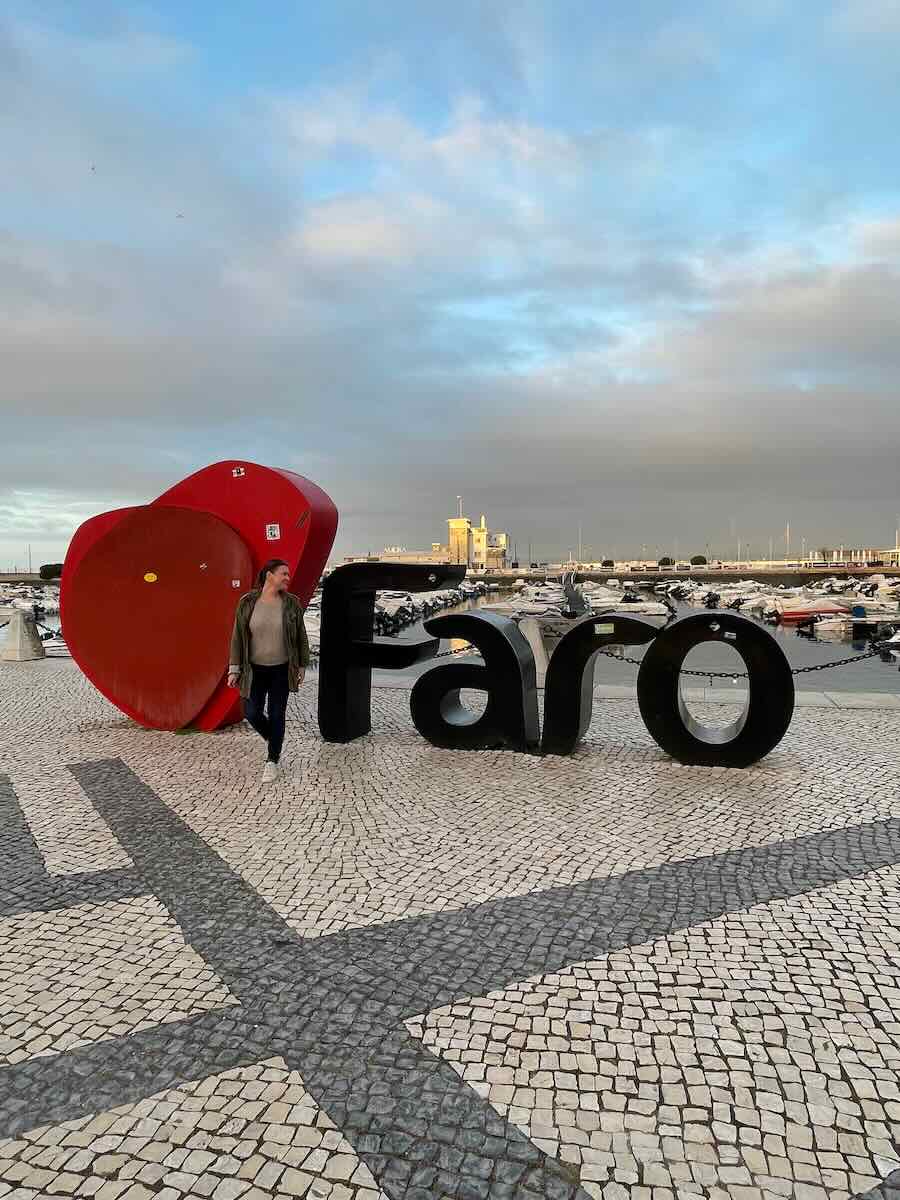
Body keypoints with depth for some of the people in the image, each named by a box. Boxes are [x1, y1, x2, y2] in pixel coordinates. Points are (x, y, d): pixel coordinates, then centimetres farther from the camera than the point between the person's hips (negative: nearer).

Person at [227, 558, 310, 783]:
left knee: (276, 715, 4)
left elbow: (301, 637, 2)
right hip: (254, 670, 0)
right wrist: (234, 669, -4)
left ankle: (272, 761, 19)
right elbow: (238, 636, -3)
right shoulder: (246, 603, -7)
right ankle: (273, 739, 34)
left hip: (281, 670, 0)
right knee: (252, 713, 3)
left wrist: (302, 666, 4)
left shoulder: (291, 603, -5)